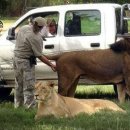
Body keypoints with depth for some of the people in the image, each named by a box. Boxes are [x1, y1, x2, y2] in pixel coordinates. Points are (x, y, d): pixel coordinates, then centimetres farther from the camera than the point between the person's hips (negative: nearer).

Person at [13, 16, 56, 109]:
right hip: (26, 62, -9)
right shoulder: (35, 38, -24)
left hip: (16, 58, 9)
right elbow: (39, 56, -19)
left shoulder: (23, 28, -1)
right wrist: (51, 65, -14)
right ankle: (29, 107, -5)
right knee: (28, 87, -4)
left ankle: (18, 106, 27)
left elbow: (17, 39, 14)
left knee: (19, 85, 18)